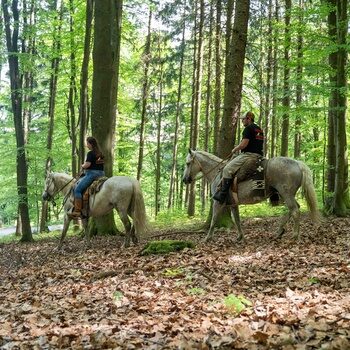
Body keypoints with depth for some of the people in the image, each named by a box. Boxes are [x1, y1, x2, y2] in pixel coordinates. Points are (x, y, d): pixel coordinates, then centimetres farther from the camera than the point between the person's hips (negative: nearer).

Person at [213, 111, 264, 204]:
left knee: (227, 169, -14)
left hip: (248, 154, -10)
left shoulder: (248, 128, -9)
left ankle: (222, 195, -24)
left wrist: (234, 149, -1)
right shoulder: (259, 129, 22)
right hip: (258, 154, 10)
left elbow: (243, 144, -18)